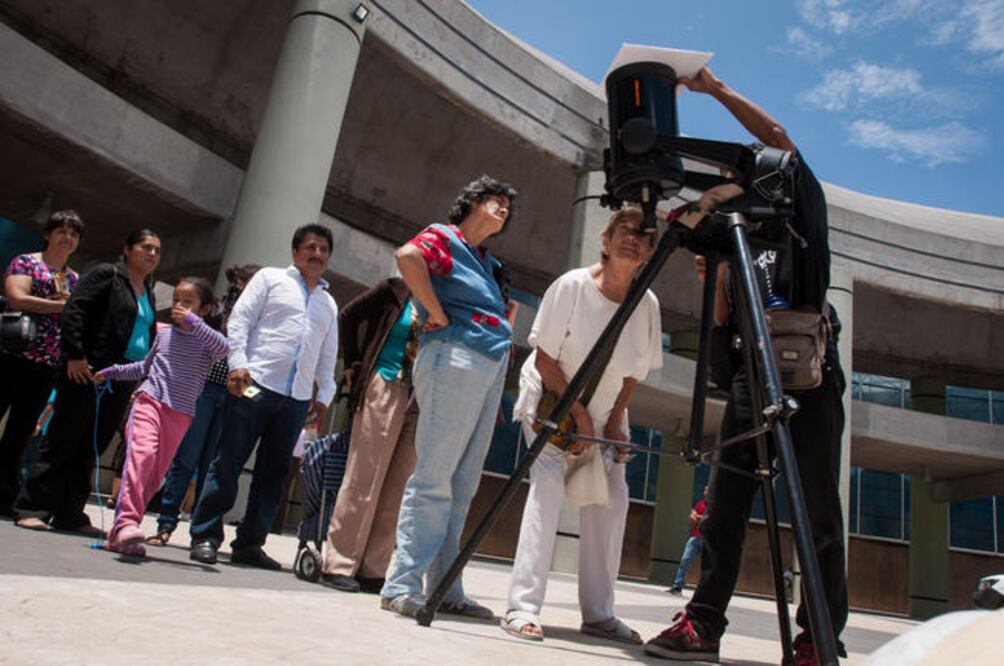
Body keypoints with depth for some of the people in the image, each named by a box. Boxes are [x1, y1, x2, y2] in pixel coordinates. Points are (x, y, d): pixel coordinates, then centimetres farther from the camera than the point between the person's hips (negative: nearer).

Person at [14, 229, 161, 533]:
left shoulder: (148, 292, 20)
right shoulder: (106, 274, -1)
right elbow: (73, 310, -10)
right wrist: (75, 355, -17)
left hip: (124, 381, 7)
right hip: (87, 371, -7)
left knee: (93, 447, 8)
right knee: (63, 440, -3)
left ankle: (70, 514, 14)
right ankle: (32, 508, 4)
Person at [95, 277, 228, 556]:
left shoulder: (206, 340, 4)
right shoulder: (163, 333, 15)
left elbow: (223, 348, -22)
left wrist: (193, 322, -22)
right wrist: (114, 371, 27)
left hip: (180, 413, 0)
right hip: (150, 399, 1)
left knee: (156, 473, 0)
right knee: (142, 452, -25)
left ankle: (119, 534, 9)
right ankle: (126, 522, -31)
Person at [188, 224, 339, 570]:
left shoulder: (329, 304, 23)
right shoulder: (271, 278, 10)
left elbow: (328, 357, 21)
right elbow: (239, 318, 0)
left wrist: (324, 396, 10)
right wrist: (238, 363, -13)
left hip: (297, 399, 5)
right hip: (255, 385, -5)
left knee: (273, 473, 5)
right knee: (228, 464, -4)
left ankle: (249, 543, 12)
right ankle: (206, 536, 5)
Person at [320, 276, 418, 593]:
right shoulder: (396, 291, 4)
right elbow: (349, 314, 8)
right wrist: (353, 363, 4)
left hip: (421, 400, 4)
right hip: (385, 388, -4)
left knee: (397, 488, 4)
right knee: (363, 480, -3)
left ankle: (372, 569, 11)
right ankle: (338, 564, 6)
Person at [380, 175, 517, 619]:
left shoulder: (489, 263, 26)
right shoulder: (442, 237, 3)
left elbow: (502, 311, 35)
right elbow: (408, 256, -20)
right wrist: (437, 313, -16)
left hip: (492, 367, 8)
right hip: (454, 357, -8)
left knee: (462, 487, 7)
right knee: (434, 477, -10)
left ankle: (444, 588, 12)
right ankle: (402, 586, -5)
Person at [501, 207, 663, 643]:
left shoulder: (648, 304, -9)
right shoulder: (572, 286, -21)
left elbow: (635, 371, 1)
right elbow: (544, 359, -18)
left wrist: (614, 420, -7)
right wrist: (578, 413, -19)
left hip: (604, 410, 5)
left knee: (611, 497, -2)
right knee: (548, 481, -21)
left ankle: (599, 614, 9)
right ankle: (522, 608, -17)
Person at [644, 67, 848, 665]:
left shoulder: (803, 211, 15)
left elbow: (777, 137, 2)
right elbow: (724, 321, 17)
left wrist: (716, 88, 3)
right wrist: (715, 276, 1)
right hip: (752, 374, 5)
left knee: (817, 508, -4)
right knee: (726, 499, -2)